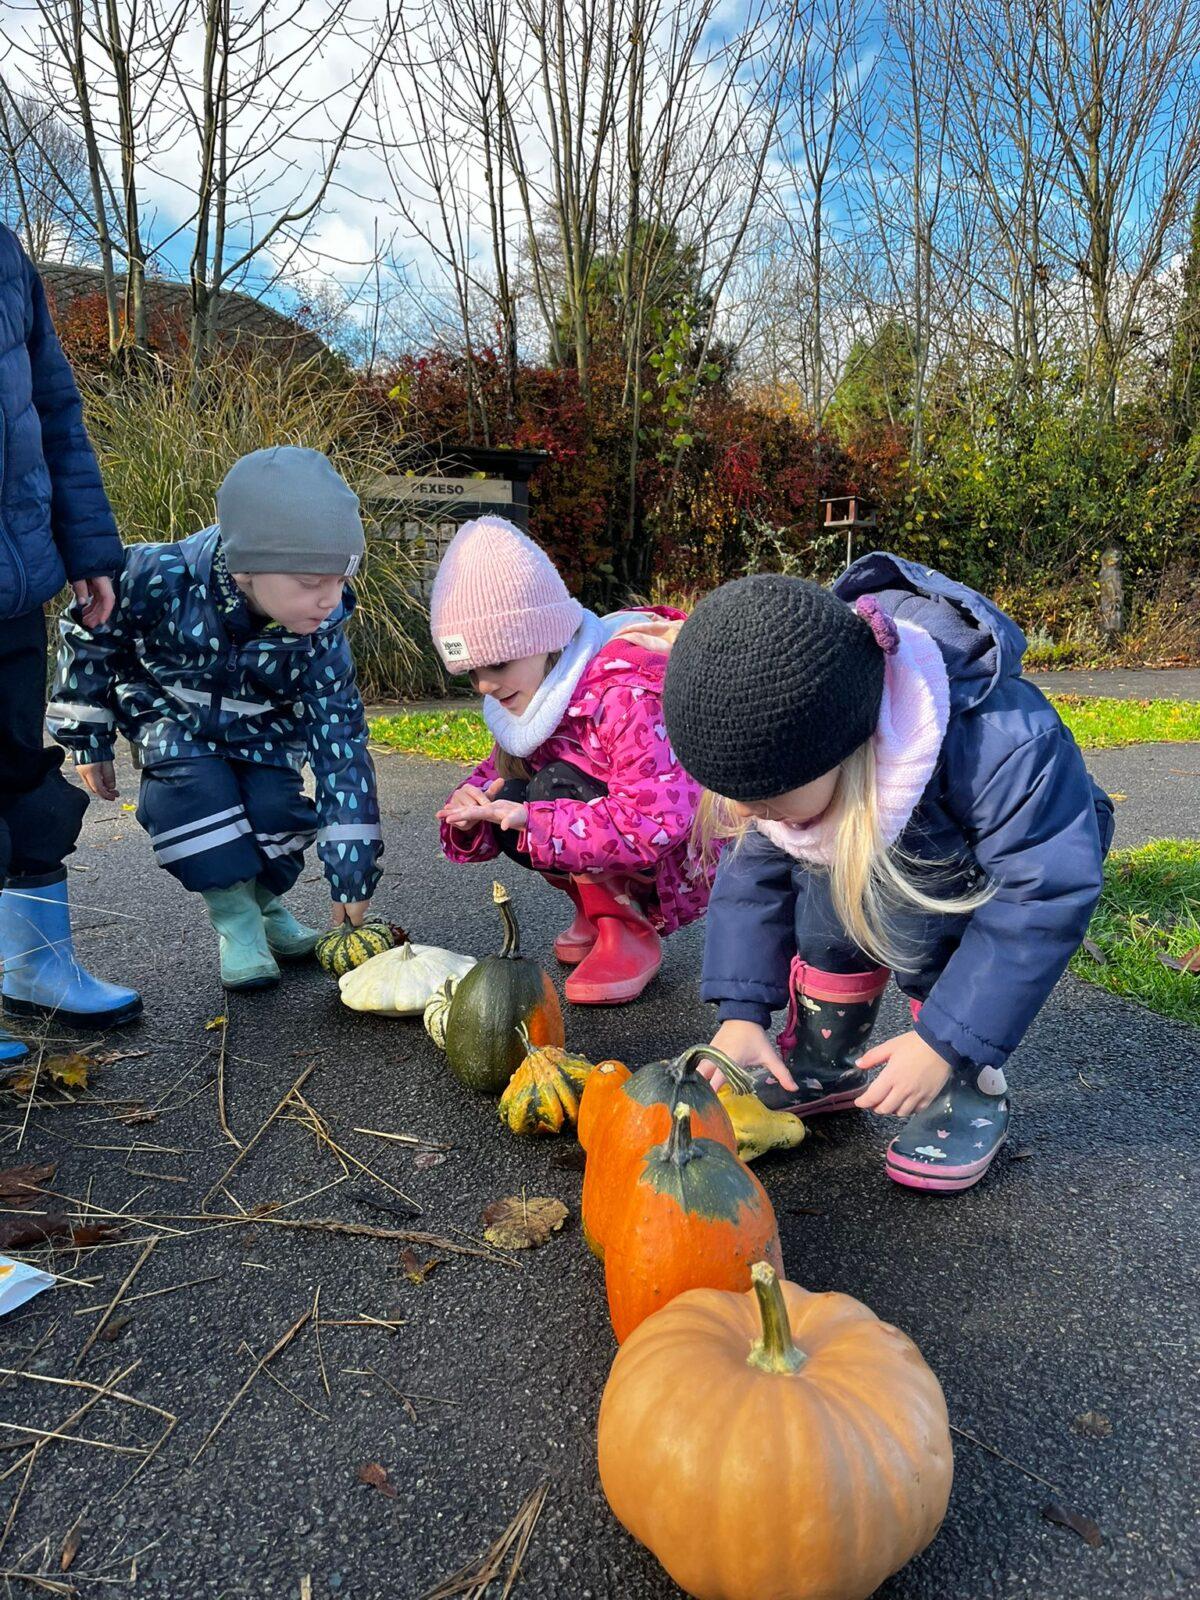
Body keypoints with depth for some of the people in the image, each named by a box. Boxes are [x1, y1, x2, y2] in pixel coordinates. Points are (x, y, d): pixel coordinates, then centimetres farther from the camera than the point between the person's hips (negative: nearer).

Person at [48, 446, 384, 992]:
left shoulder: (320, 629, -29)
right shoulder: (158, 579, -36)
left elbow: (339, 738, -28)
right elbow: (89, 642, -16)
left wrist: (351, 870, -30)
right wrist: (88, 739, -7)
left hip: (259, 722, 2)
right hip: (167, 711, -1)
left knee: (275, 803, -18)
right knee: (193, 781, -28)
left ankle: (264, 901, 13)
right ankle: (234, 918, -12)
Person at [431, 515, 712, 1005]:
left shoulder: (628, 693, -28)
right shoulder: (527, 697, -1)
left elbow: (655, 820, -36)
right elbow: (497, 772, 2)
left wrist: (535, 821, -38)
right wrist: (470, 810, -22)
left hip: (682, 859, -8)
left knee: (556, 787, -27)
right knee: (507, 799, -11)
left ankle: (630, 935, -11)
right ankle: (596, 910, 5)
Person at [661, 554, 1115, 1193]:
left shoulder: (1002, 741, -43)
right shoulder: (783, 746, -26)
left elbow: (1045, 896, -34)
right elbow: (752, 868, -14)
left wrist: (945, 1044, -33)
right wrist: (741, 1013, -21)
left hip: (1021, 853, -5)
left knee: (905, 906, -33)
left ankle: (970, 1084, -14)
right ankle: (827, 1060, -2)